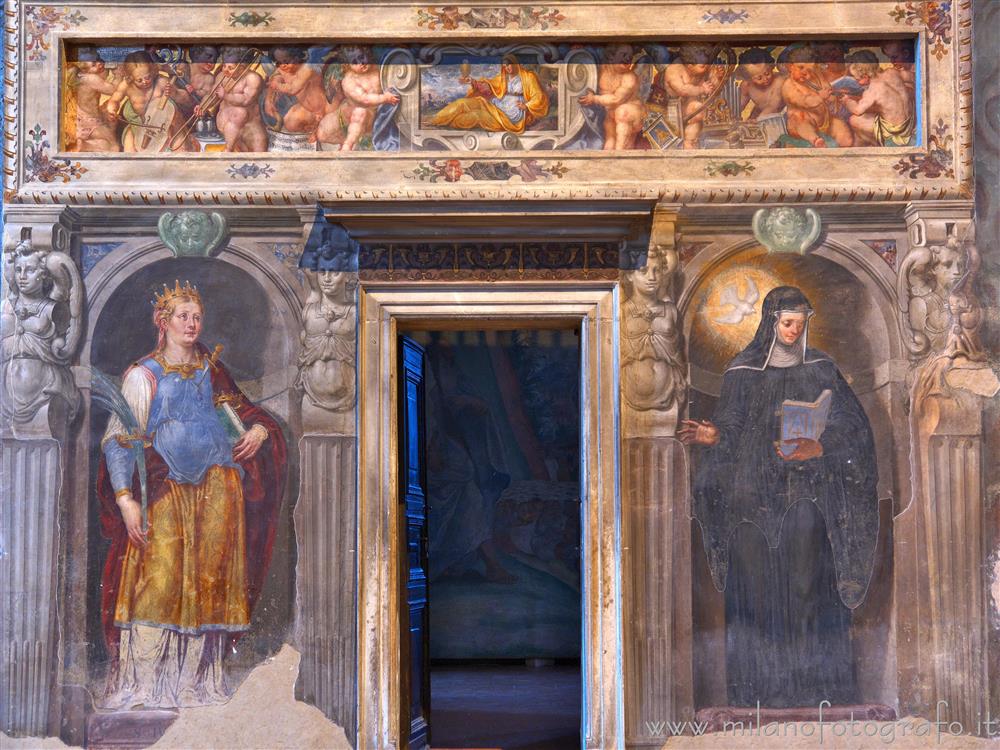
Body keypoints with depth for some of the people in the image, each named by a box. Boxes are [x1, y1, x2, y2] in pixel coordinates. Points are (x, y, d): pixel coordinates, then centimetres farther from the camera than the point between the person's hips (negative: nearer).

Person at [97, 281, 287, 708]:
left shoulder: (211, 370, 16)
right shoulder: (143, 375, 3)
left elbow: (240, 408, 26)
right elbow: (118, 440, -2)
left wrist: (259, 431, 1)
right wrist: (126, 500, -13)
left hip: (218, 484, 4)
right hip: (165, 489, -4)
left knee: (210, 580, 1)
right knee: (159, 580, -12)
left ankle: (198, 680, 6)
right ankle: (143, 685, -6)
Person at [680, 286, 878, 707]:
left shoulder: (820, 369, 6)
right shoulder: (742, 372, 6)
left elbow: (850, 427, -1)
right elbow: (731, 431, 6)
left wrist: (816, 449, -19)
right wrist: (711, 436, -17)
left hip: (805, 494, 0)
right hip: (754, 494, 0)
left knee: (806, 587, -5)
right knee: (758, 588, -2)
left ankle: (811, 682, 1)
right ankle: (761, 687, 3)